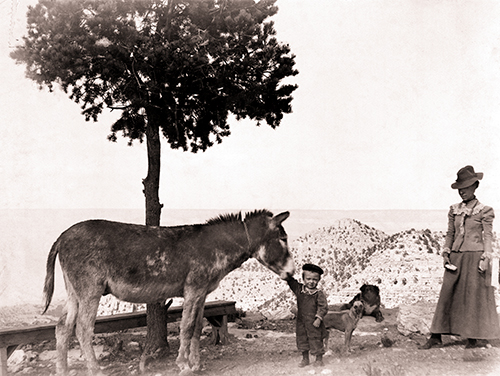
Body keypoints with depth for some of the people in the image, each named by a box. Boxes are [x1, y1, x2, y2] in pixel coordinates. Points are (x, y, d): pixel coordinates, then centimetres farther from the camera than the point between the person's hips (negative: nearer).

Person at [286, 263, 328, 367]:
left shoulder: (319, 294, -10)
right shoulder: (299, 289, 2)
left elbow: (323, 307, -11)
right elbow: (291, 281, 7)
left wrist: (319, 318, -18)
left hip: (313, 323, -5)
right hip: (301, 322, 5)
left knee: (316, 341, 2)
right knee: (302, 339, 13)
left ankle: (319, 359, 20)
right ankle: (305, 359, 30)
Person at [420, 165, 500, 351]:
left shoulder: (484, 211, -2)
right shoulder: (454, 210, 10)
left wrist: (485, 258, -10)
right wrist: (446, 254, 3)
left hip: (474, 257, -4)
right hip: (456, 258, 4)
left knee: (474, 296, 3)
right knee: (446, 295, 1)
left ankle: (476, 337, 16)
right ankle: (436, 337, 4)